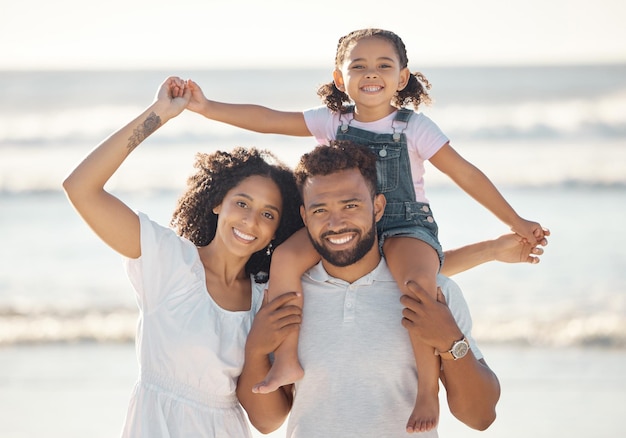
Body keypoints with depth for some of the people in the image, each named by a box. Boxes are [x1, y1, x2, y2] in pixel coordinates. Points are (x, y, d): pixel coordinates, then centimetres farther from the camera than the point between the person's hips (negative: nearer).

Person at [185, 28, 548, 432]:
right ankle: (287, 361, -14)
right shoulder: (332, 122, 5)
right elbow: (268, 119, 3)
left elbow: (465, 174, -1)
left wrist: (516, 222, -1)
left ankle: (429, 391, -22)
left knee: (419, 284, -35)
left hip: (406, 226, -3)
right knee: (287, 257, -23)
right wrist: (208, 108, -5)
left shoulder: (414, 127, -3)